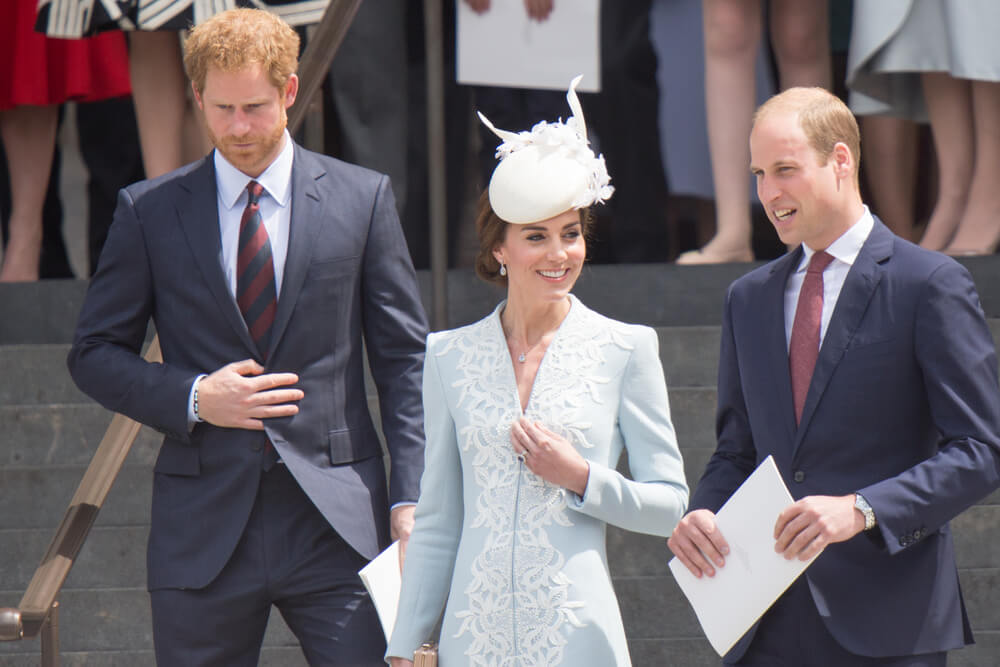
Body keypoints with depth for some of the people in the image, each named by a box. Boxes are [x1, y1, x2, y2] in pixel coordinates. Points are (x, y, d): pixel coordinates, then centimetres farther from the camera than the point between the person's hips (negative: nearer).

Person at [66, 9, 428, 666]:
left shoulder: (362, 198, 6)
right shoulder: (149, 211, 6)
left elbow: (405, 357, 7)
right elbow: (95, 352, 9)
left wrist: (411, 497, -3)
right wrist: (193, 398, -8)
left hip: (337, 517, 0)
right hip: (202, 529, 1)